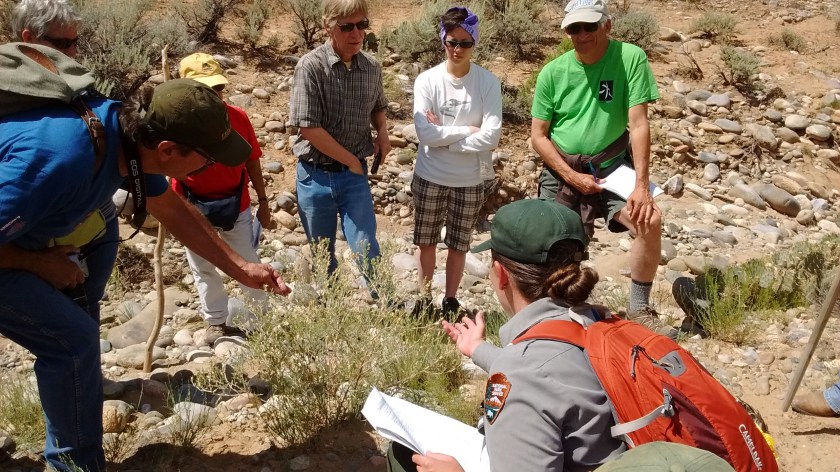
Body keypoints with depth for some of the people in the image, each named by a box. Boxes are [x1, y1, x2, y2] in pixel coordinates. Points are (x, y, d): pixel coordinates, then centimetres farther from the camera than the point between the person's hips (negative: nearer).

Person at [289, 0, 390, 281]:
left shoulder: (372, 67, 0)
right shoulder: (311, 66, -15)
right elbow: (308, 128, -18)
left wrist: (382, 133, -2)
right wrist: (351, 160, -12)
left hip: (354, 174, 2)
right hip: (315, 175, -2)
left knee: (367, 251, -2)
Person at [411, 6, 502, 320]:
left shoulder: (488, 82, -8)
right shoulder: (427, 80, -7)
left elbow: (491, 137, -16)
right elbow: (425, 133, -17)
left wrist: (444, 135, -15)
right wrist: (467, 130, -16)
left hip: (469, 181, 0)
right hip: (429, 178, 1)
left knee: (458, 245, 12)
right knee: (426, 242, 14)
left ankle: (450, 300, 30)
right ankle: (425, 297, 32)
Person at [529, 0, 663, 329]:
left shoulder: (630, 58, -11)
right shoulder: (552, 73, -7)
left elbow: (639, 123, -14)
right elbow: (538, 135, -3)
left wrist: (641, 184, -22)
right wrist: (572, 177, -13)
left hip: (611, 168, -1)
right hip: (561, 172, 2)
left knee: (650, 221, -22)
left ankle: (639, 309, -4)